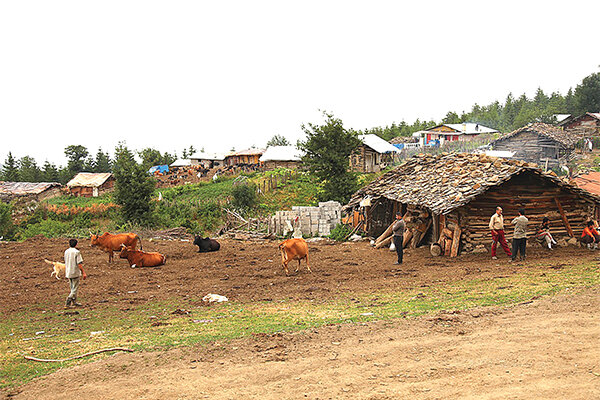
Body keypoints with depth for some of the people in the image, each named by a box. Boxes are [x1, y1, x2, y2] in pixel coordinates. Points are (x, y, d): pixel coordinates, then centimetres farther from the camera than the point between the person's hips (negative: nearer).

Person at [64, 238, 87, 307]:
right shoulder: (77, 252, -13)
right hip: (75, 273, -7)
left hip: (68, 273, 7)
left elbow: (66, 263, 14)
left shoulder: (66, 252, 6)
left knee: (73, 288, 17)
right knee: (75, 288, -1)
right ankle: (68, 302, -10)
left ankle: (74, 302, 22)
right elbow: (79, 264, -16)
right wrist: (83, 273, -12)